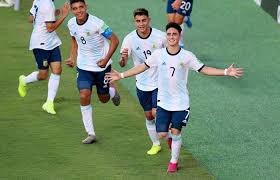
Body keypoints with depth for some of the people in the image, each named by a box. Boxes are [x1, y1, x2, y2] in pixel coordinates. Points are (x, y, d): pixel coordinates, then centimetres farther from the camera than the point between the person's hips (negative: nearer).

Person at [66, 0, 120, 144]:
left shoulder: (97, 23, -23)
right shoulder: (71, 24, -6)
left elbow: (114, 40, -15)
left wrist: (106, 59, -22)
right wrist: (72, 57, 5)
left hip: (102, 66, -3)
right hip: (84, 67, 3)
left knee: (103, 99, 10)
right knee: (84, 96, -14)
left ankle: (112, 91, 50)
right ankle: (91, 134, -5)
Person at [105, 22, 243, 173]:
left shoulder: (187, 56, -7)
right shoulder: (158, 54, -4)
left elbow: (203, 69, -4)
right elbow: (142, 67, 5)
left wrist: (226, 72, -13)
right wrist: (120, 76, 5)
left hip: (181, 102, -2)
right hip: (163, 102, 2)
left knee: (175, 132, -3)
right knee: (162, 134, -2)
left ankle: (174, 161, 18)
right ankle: (174, 141, 34)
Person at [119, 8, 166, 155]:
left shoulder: (160, 36, -16)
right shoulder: (130, 39, -14)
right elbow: (123, 64, -16)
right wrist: (123, 58, -39)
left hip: (159, 82, -2)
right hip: (142, 85, 2)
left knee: (156, 113, -13)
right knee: (148, 116, 12)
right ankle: (156, 144, 31)